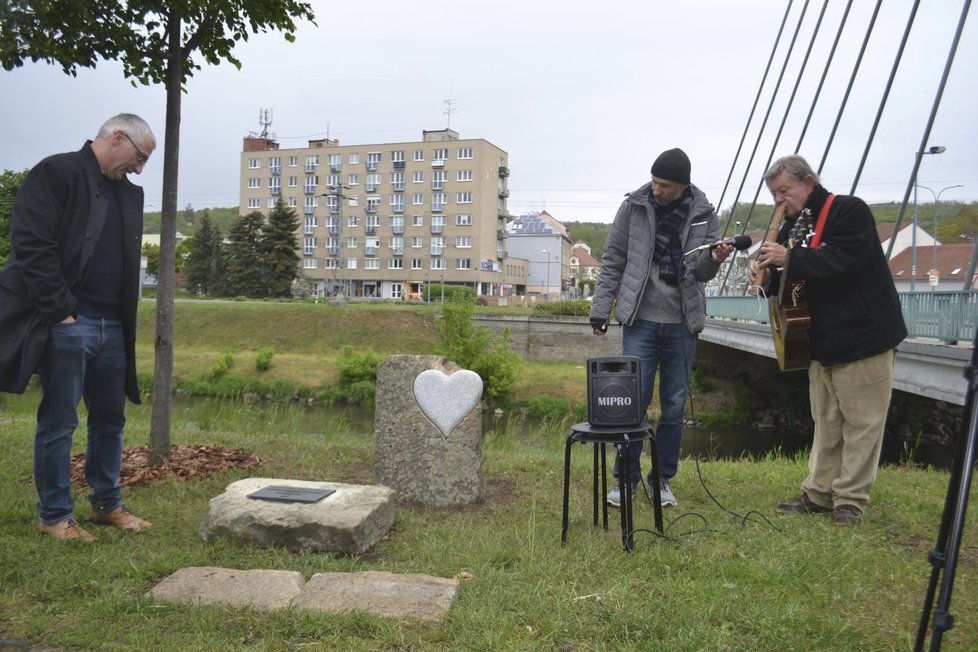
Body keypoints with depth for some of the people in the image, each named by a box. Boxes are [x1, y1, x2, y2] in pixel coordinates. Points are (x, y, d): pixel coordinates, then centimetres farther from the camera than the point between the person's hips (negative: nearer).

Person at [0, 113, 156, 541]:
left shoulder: (128, 194, 17)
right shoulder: (56, 174, -6)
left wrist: (126, 320, 10)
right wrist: (60, 310, -16)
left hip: (112, 328, 7)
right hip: (66, 325, -7)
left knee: (111, 420, 13)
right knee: (58, 423, 2)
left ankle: (107, 504, 27)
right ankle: (55, 516, 14)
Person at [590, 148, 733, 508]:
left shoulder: (703, 214, 1)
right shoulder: (634, 206, -2)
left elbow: (701, 272, 0)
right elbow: (613, 261, 2)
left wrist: (713, 259, -22)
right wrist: (601, 308, -3)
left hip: (682, 323, 2)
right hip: (641, 319, -1)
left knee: (675, 406, 8)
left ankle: (662, 479, 23)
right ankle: (625, 479, 14)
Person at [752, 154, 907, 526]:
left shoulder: (850, 212, -9)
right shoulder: (791, 228, 12)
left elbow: (845, 260, -25)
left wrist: (790, 259, -26)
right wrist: (768, 276, -8)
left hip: (864, 337, -7)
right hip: (822, 342, 7)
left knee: (861, 423, 0)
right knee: (826, 423, 12)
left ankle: (850, 500, 9)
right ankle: (819, 493, 20)